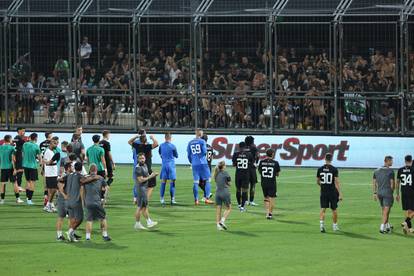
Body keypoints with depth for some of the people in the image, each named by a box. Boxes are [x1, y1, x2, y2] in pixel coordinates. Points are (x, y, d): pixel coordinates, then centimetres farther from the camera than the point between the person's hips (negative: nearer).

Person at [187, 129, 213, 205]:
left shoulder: (190, 143, 9)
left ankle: (196, 200, 4)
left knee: (196, 182, 6)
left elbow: (188, 155, 11)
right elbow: (205, 152, -9)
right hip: (203, 163, -4)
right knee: (207, 180, 4)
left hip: (194, 164, 4)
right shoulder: (202, 141, -4)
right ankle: (207, 199, -3)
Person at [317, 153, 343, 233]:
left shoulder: (320, 169, 0)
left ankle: (321, 223, -21)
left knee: (323, 209, 1)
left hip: (323, 192, 2)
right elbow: (337, 182, -14)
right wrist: (340, 194, -13)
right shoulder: (334, 169, -9)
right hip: (332, 192, -2)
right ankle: (335, 225, 25)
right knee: (334, 210, 13)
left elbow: (318, 182, 10)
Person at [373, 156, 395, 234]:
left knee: (384, 210, 19)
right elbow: (392, 183, -10)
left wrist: (375, 193, 13)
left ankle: (387, 226, 30)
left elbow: (374, 183, 9)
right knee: (386, 211, -4)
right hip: (388, 193, -6)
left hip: (379, 193, 6)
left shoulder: (377, 171, 8)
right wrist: (391, 192, 5)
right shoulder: (390, 171, -10)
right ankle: (382, 228, -11)